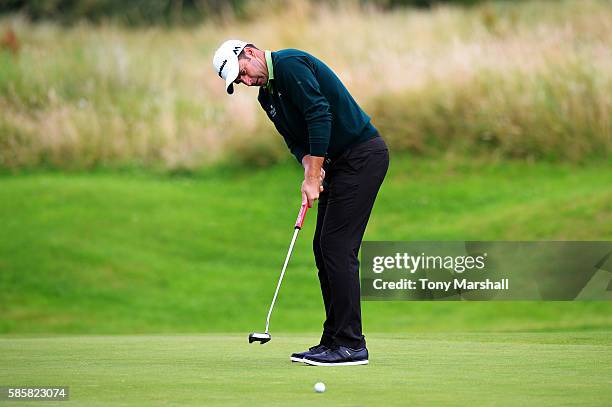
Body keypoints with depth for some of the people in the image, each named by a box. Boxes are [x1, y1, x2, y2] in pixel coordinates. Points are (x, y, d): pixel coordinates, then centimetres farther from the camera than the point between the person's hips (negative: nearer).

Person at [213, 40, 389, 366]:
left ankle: (350, 345, -12)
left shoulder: (290, 64, -16)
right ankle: (334, 340, 12)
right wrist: (308, 163, -10)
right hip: (339, 162, 10)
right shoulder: (267, 96, 14)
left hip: (363, 155, -10)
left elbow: (320, 115, -24)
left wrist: (313, 177, -21)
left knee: (337, 246, -13)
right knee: (323, 247, 8)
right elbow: (295, 139, 14)